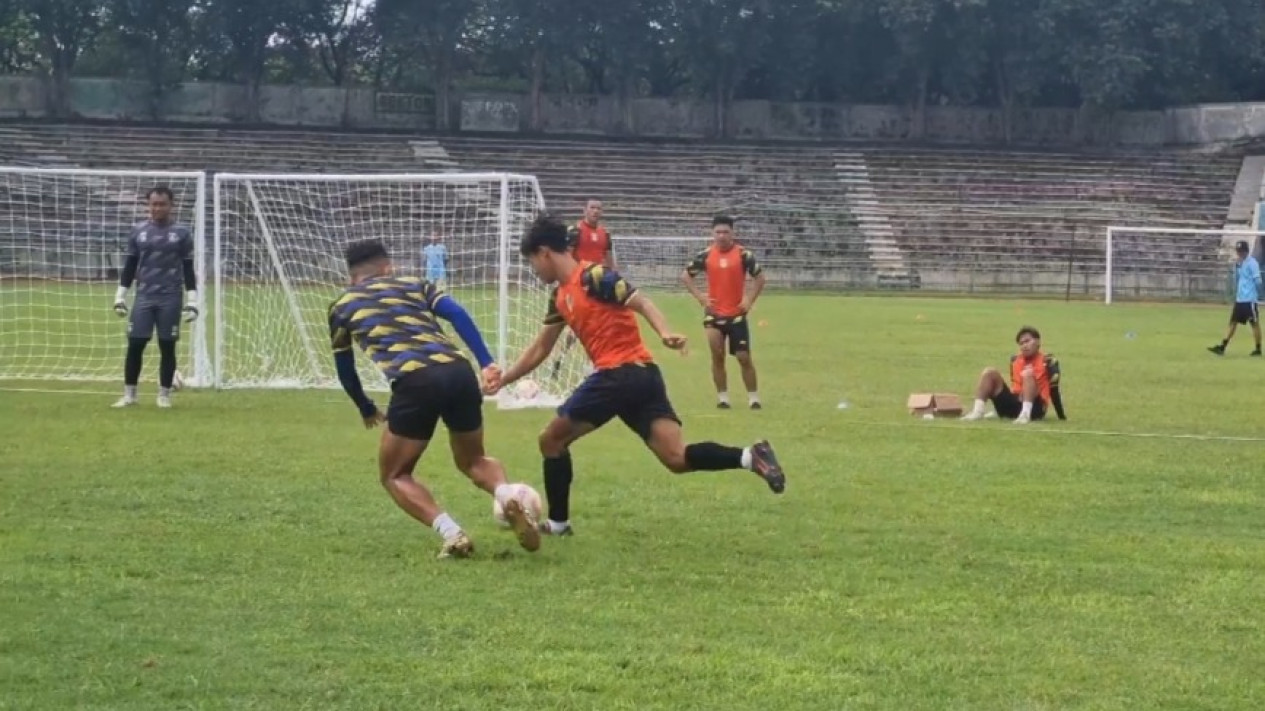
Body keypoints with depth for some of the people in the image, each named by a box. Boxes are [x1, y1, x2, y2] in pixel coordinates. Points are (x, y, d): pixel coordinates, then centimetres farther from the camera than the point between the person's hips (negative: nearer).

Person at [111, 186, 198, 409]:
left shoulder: (182, 233, 1)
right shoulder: (138, 231, 7)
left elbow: (188, 269, 3)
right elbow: (129, 266, 12)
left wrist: (191, 301, -3)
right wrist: (120, 296, 8)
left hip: (170, 299, -1)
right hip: (143, 296, 2)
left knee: (167, 347, 2)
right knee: (135, 345, -3)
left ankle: (164, 394, 12)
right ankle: (129, 394, 6)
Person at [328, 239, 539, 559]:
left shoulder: (342, 305, 23)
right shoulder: (414, 284, 27)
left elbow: (344, 367, 33)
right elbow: (458, 315, 11)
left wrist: (366, 409, 49)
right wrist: (487, 364, 4)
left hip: (415, 382, -3)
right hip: (458, 372, 3)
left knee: (395, 476, 17)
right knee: (473, 460, 26)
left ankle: (452, 534, -6)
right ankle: (509, 497, -6)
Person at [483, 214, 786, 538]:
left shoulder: (593, 276, -6)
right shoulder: (560, 296, 21)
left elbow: (641, 302, -17)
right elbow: (540, 349, 31)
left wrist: (665, 332, -34)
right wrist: (503, 379, 31)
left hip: (621, 374, -9)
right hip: (641, 376, 9)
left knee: (552, 439, 6)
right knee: (677, 458, -4)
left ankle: (558, 523, 13)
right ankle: (750, 456, -16)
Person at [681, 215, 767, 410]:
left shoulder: (743, 254, -6)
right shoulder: (706, 255, -1)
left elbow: (760, 277, 2)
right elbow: (686, 276, 8)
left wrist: (749, 300, -8)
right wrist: (700, 297, -3)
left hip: (737, 314, -1)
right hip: (714, 313, 1)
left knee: (744, 357, -1)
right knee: (717, 356, 0)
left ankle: (753, 397, 8)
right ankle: (722, 397, 8)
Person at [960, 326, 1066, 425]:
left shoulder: (1047, 361, -1)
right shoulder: (1015, 361, 16)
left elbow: (1054, 390, -5)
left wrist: (1062, 416, -6)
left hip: (1035, 407, -6)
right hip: (1014, 404, 6)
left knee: (1028, 373, -26)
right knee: (990, 372, -5)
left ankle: (1025, 414, -42)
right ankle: (978, 411, -25)